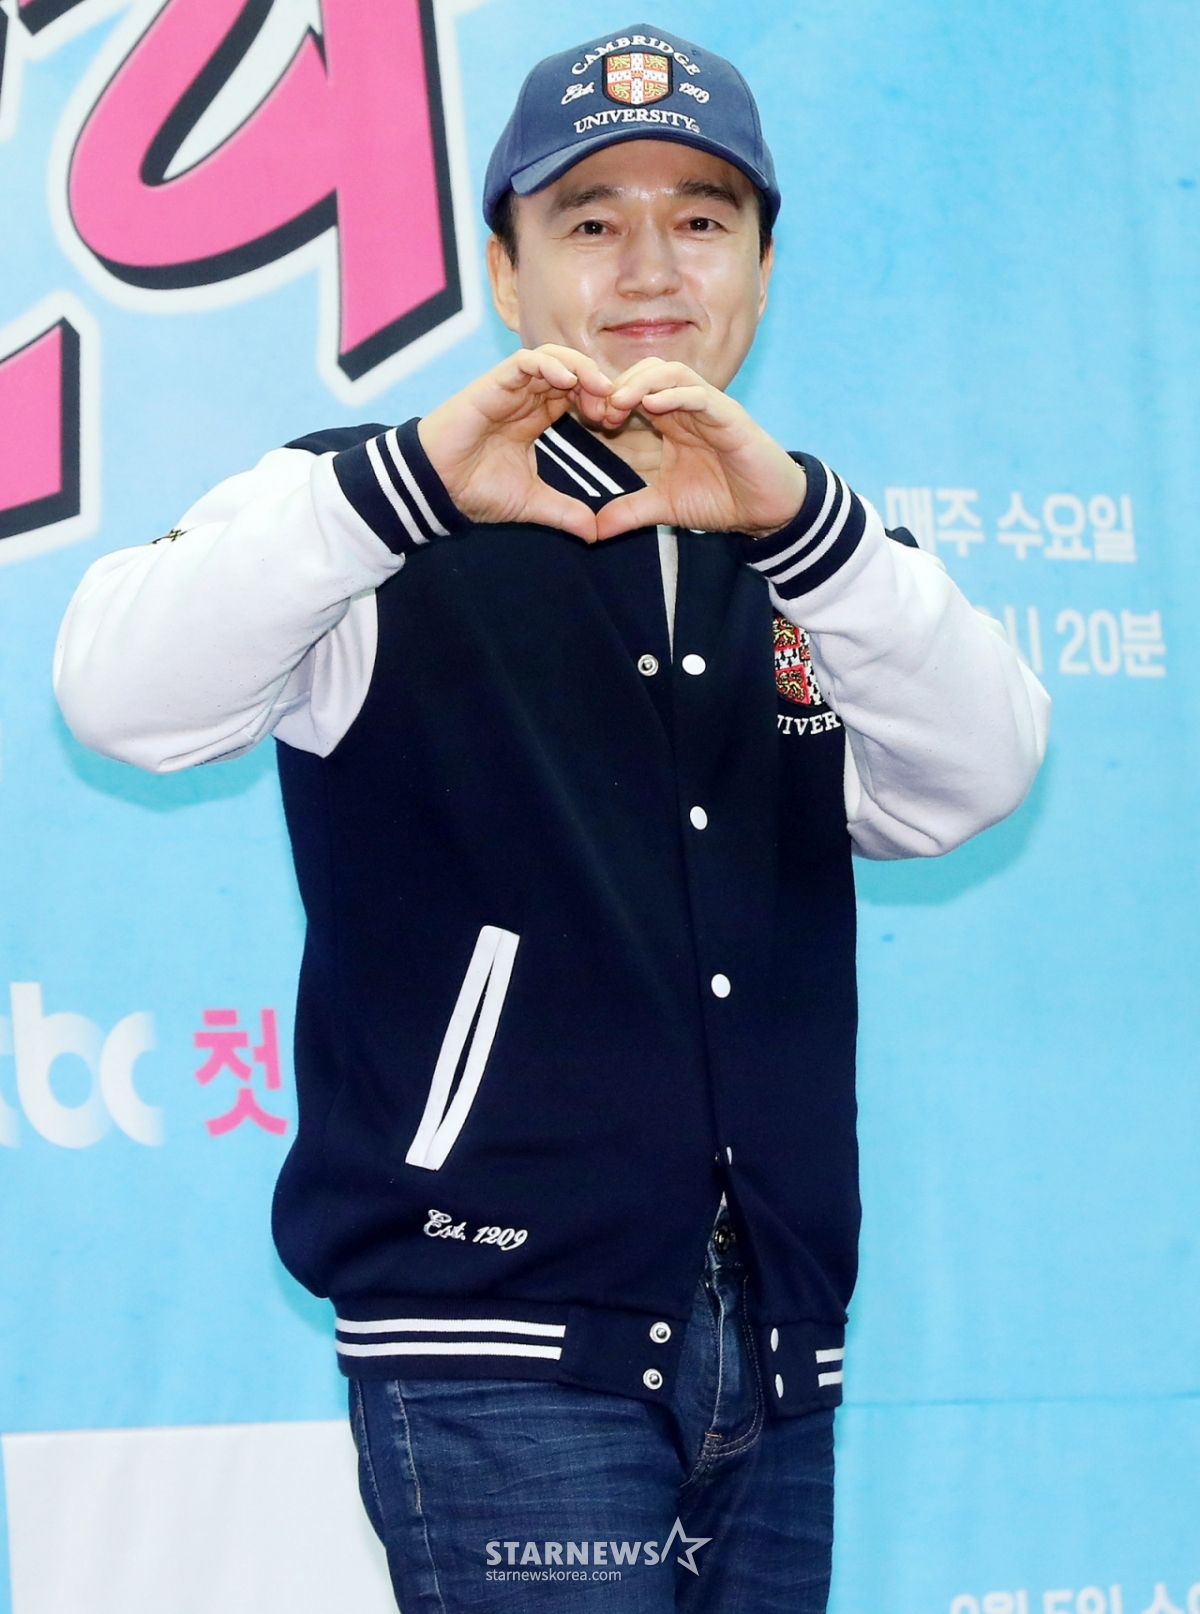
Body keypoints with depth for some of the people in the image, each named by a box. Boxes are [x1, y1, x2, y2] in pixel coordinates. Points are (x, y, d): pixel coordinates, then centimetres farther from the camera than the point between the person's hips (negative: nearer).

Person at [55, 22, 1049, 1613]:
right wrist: (411, 479, -28)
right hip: (502, 1344, -5)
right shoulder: (386, 534, 1)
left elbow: (975, 777, -3)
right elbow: (119, 691, -15)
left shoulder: (801, 566, 16)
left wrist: (797, 517, -20)